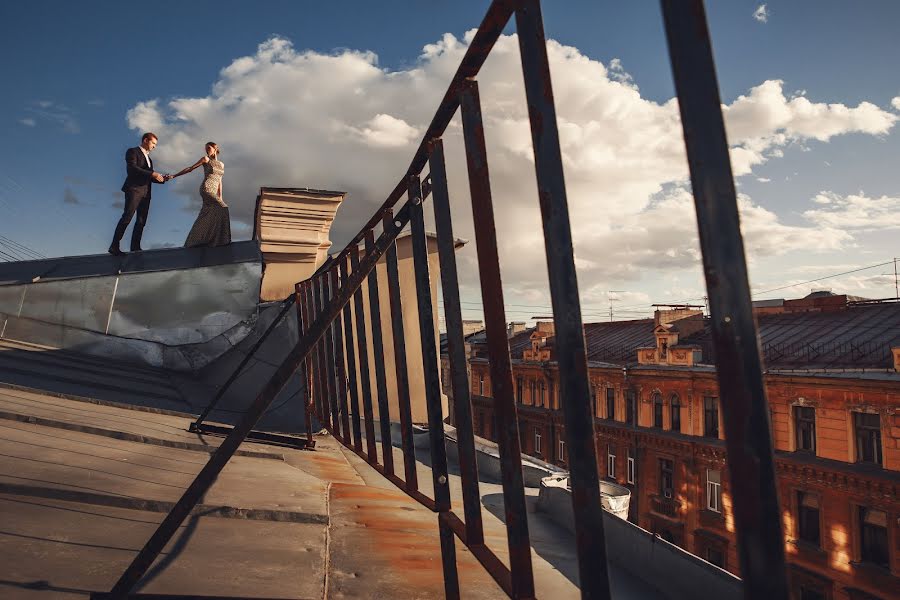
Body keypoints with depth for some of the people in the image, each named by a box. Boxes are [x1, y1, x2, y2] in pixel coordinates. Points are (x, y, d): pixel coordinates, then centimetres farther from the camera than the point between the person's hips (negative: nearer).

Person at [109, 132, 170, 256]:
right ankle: (114, 246, -18)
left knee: (141, 220, 1)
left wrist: (162, 179, 8)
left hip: (145, 192, 8)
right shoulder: (132, 152, 3)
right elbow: (132, 168, -14)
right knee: (127, 217, -16)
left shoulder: (148, 158, 27)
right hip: (134, 189, -8)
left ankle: (135, 246, 1)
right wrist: (152, 173, -19)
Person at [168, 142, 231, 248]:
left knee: (203, 219, 1)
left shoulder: (221, 164, 22)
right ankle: (221, 238, -26)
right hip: (206, 189, -6)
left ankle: (191, 242, 5)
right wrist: (173, 176, 3)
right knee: (223, 208, -24)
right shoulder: (206, 159, 7)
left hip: (213, 192, 6)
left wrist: (220, 198, 16)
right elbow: (190, 169, 7)